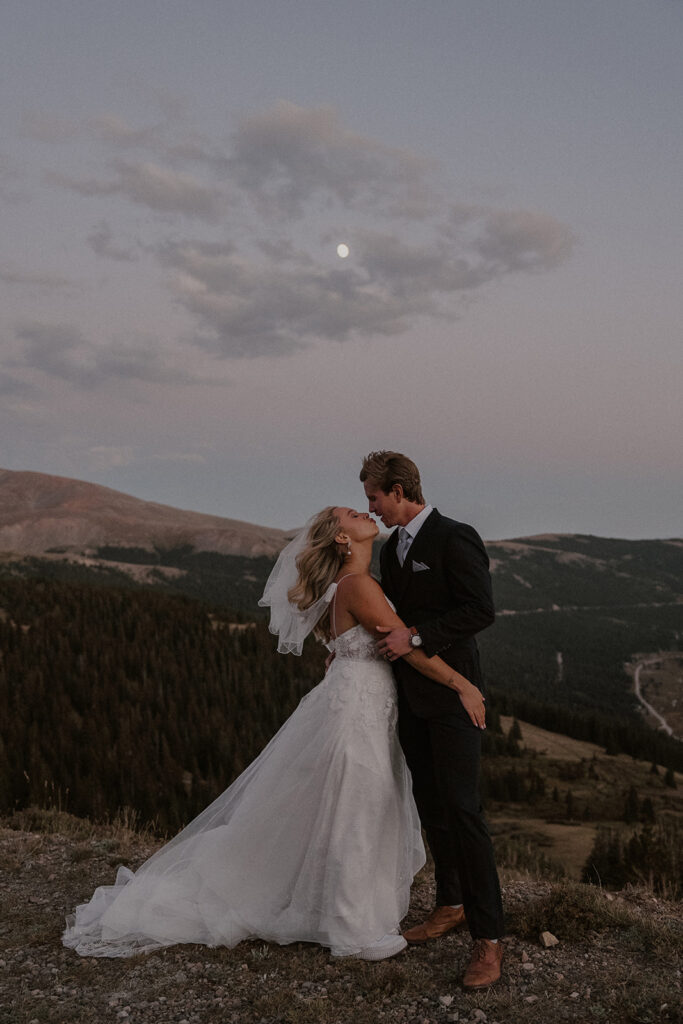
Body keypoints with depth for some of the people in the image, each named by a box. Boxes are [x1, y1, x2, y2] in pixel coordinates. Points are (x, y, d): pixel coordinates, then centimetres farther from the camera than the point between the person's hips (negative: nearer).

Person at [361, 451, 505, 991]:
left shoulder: (455, 538, -13)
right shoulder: (392, 549, 13)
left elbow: (481, 610, -19)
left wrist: (415, 636, -22)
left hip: (452, 695, -8)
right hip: (412, 698, 8)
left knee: (462, 811, -8)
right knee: (432, 808, 16)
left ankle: (489, 936, 0)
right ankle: (450, 905, 31)